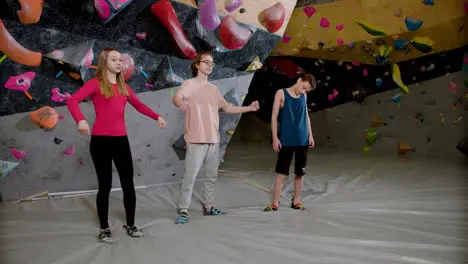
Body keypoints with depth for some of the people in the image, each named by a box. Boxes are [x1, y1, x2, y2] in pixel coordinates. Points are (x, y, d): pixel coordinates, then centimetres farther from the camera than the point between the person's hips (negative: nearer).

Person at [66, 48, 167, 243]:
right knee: (105, 185, 1)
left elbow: (139, 105, 22)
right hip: (101, 140, -5)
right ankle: (104, 229, 16)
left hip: (121, 140, 5)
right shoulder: (95, 83, -3)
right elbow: (72, 101, -16)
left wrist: (157, 117, 9)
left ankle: (130, 225, 21)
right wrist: (81, 120, -34)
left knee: (128, 183, 6)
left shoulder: (123, 86, 13)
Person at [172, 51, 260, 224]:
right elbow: (176, 98, -22)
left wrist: (249, 108, 13)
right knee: (190, 176, -9)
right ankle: (183, 211, -2)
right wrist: (180, 103, -47)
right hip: (196, 140, -7)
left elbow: (227, 108, 21)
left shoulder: (213, 89, 17)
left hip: (213, 140, 7)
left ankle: (208, 207, 23)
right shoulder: (189, 84, -3)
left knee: (212, 176, 12)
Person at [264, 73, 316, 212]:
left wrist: (310, 135, 11)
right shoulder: (281, 93, -1)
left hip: (302, 141, 4)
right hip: (286, 141, -4)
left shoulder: (304, 96, 11)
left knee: (299, 173, 8)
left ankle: (296, 201, 20)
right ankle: (275, 203, 4)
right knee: (281, 172, -2)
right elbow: (274, 116, -3)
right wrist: (275, 138, -9)